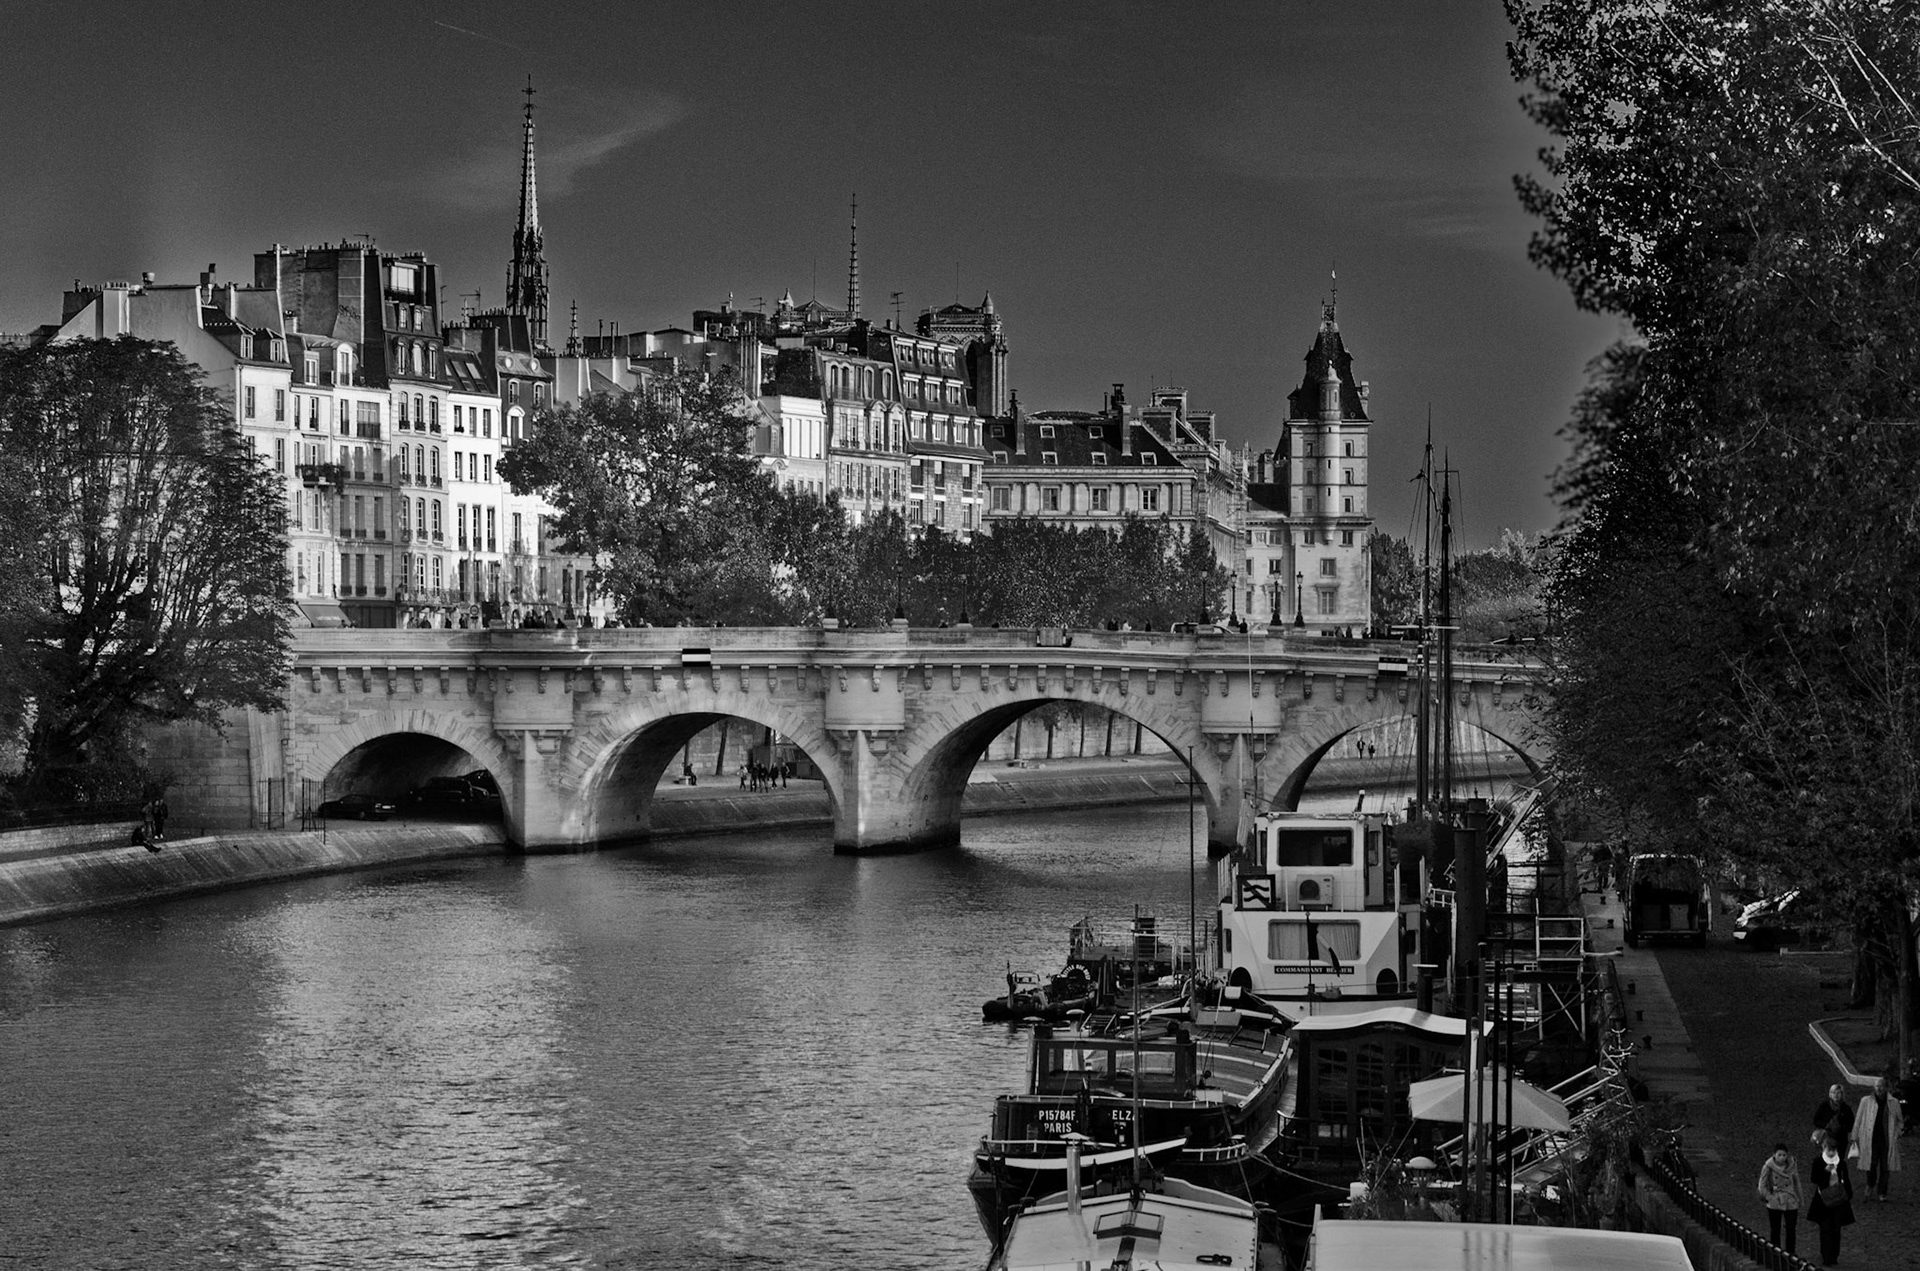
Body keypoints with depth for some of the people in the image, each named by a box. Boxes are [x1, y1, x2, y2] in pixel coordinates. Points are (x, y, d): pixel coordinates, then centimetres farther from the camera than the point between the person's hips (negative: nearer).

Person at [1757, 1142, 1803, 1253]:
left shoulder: (1792, 1165, -3)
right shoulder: (1768, 1166, -10)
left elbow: (1797, 1182, 10)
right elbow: (1762, 1186, -3)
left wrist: (1800, 1198, 12)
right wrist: (1770, 1198, -11)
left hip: (1791, 1203, 2)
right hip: (1774, 1204, -2)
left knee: (1791, 1231, -1)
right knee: (1775, 1231, 6)